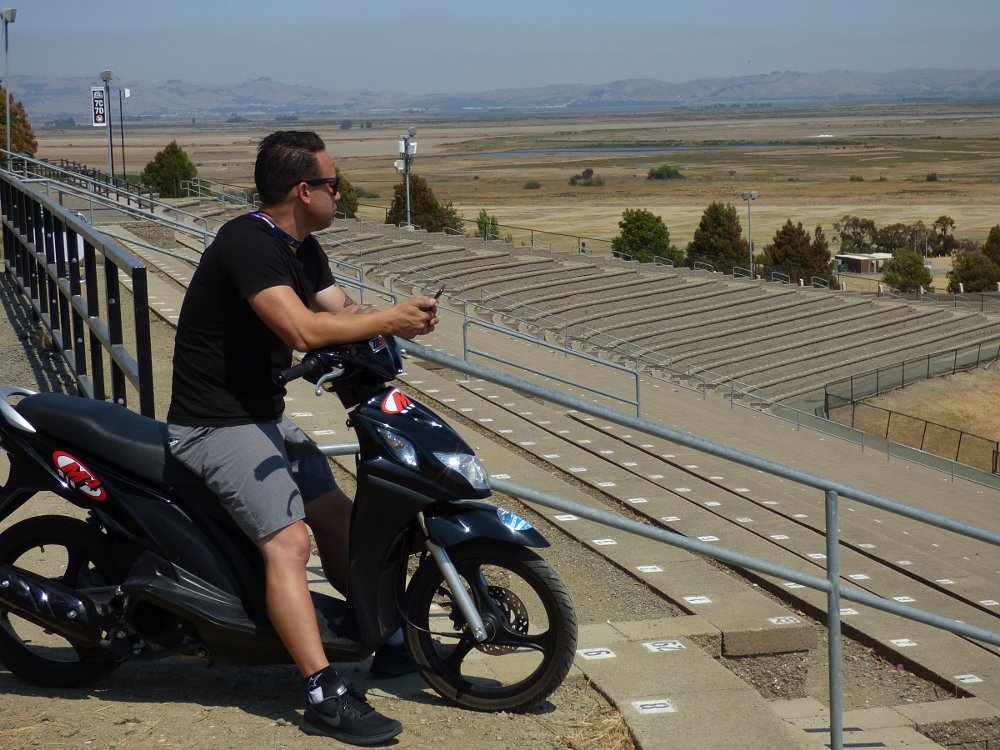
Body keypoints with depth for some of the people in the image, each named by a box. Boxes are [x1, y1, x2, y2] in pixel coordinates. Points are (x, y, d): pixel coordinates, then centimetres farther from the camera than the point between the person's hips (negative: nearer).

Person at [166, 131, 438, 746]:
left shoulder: (302, 250, 11)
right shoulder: (247, 243, -22)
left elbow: (343, 315, 6)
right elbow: (303, 330, -32)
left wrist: (404, 324, -15)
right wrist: (389, 319, -24)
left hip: (267, 416, 10)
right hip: (216, 425, -10)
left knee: (337, 515, 12)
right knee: (288, 541, -21)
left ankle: (393, 639, 28)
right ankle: (326, 696, -24)